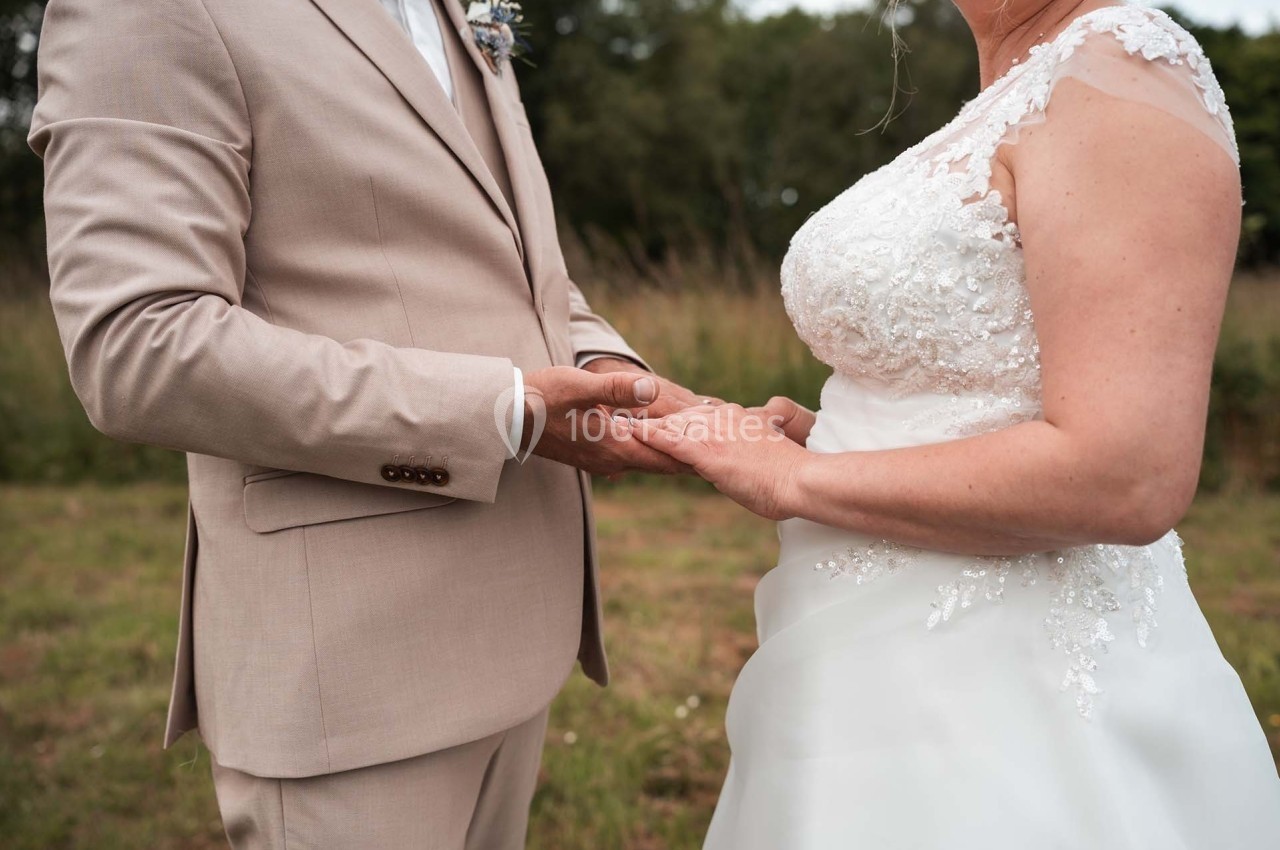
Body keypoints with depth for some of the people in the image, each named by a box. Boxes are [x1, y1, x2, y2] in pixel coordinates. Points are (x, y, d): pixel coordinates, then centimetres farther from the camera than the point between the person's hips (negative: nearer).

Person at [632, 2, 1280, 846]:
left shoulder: (1126, 81, -14)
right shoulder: (1010, 107, 13)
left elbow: (1127, 477, -24)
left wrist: (794, 479, -15)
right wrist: (815, 434, 2)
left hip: (1015, 700, -8)